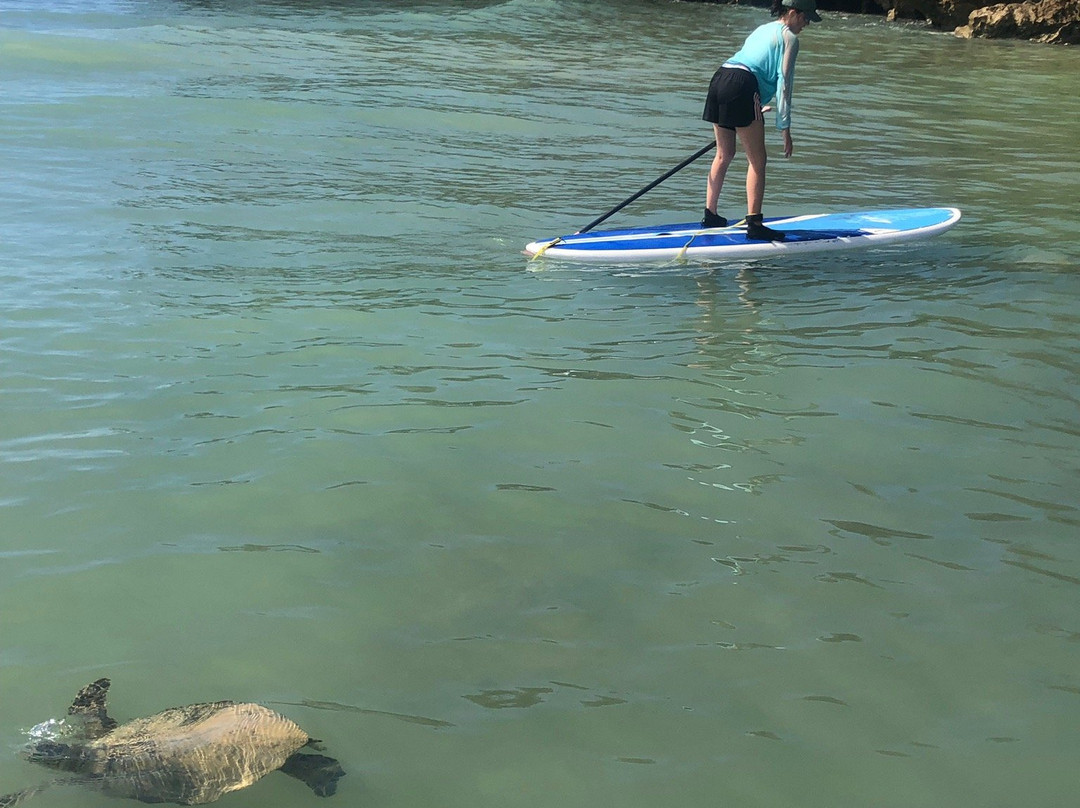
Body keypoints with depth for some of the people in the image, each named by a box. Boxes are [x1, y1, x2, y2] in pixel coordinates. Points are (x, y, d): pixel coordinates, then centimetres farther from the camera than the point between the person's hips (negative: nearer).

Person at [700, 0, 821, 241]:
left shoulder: (762, 29, 30)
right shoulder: (789, 38, 5)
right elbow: (783, 83, -2)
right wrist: (785, 128, -2)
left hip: (719, 79, 8)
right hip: (741, 87, -8)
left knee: (724, 154, 19)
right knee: (757, 160, -4)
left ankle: (710, 214, 24)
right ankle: (754, 224, -8)